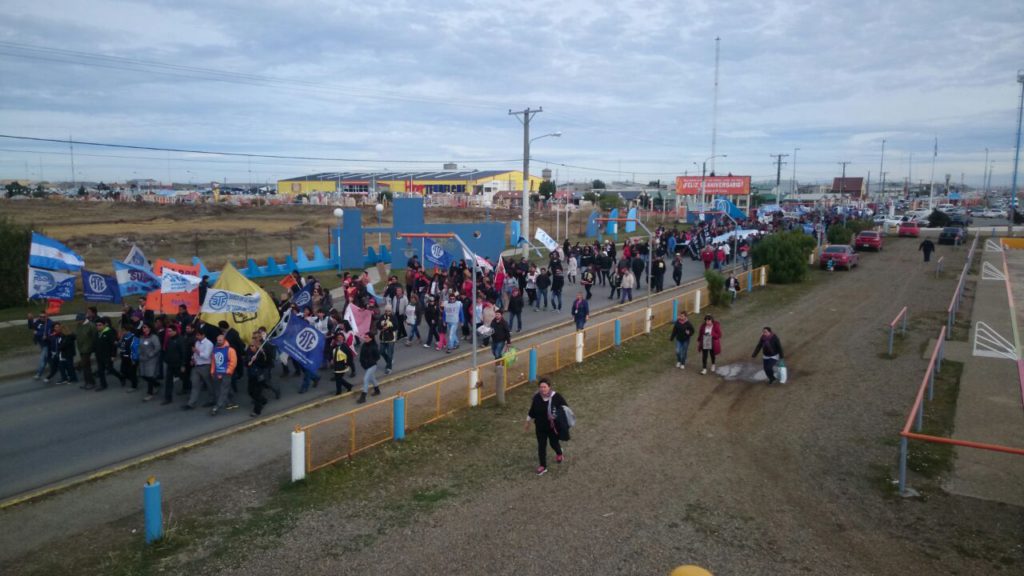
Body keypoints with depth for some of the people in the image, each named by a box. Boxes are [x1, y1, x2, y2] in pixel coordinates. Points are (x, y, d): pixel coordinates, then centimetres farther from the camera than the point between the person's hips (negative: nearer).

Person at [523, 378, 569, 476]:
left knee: (554, 443, 17)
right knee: (541, 446, 9)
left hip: (553, 426, -2)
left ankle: (559, 453, 54)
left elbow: (565, 407, -6)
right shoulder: (536, 397, -10)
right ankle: (543, 466, 27)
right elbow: (532, 410, 5)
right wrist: (528, 422, 13)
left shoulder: (556, 397, -20)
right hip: (540, 427, 2)